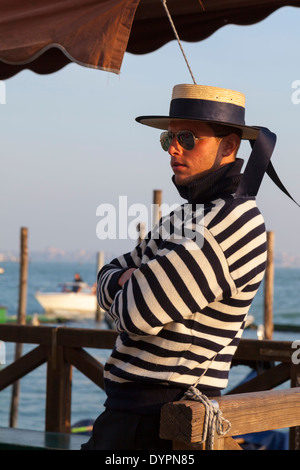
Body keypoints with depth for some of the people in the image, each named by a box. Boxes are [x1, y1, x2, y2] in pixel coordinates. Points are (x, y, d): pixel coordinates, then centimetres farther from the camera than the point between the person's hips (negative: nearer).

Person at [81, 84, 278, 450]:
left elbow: (136, 314, -23)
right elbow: (107, 280, 16)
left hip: (150, 422, -10)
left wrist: (129, 287, 1)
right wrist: (128, 279, -7)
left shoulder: (232, 221, -20)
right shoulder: (188, 216, 14)